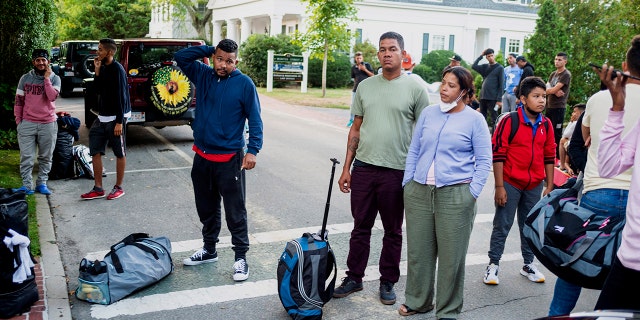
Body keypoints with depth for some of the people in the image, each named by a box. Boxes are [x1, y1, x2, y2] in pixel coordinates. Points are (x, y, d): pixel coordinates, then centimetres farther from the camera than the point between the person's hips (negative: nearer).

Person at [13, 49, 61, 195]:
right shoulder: (25, 78, 5)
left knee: (46, 157, 6)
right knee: (26, 157, -1)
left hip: (48, 124, 0)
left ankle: (42, 183, 18)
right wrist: (18, 120, 5)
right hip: (27, 123, 1)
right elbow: (19, 100, 9)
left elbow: (52, 97, -16)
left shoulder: (54, 78, 1)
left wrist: (46, 78, -13)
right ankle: (27, 185, 5)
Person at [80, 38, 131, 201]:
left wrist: (119, 122, -20)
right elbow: (99, 90, 11)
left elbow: (121, 96, -17)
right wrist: (97, 72, -1)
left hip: (115, 118, -8)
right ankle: (98, 188, 15)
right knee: (95, 151, 7)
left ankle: (118, 187, 15)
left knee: (120, 153, 4)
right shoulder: (103, 68, 10)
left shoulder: (117, 69, -14)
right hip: (102, 117, 9)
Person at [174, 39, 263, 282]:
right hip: (202, 157, 5)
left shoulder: (244, 83, -8)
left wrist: (252, 150, -16)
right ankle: (209, 250, 35)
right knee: (206, 209, 18)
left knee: (235, 212, 1)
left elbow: (255, 119, -8)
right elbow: (180, 57, 5)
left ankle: (240, 258, 13)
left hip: (229, 159, -5)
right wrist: (208, 49, -2)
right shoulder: (203, 75, 5)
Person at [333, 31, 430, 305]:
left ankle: (387, 282, 26)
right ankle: (354, 277, 27)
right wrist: (346, 168, 7)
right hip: (363, 168, 3)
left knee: (393, 232, 11)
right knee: (360, 228, 13)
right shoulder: (365, 87, 8)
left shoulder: (415, 89, -3)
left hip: (396, 172, -3)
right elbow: (356, 129, 11)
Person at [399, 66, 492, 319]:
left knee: (451, 255, 4)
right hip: (419, 192, 4)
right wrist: (407, 183, 7)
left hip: (455, 195, -3)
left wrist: (472, 194, -8)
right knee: (418, 250, 11)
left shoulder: (474, 119, -1)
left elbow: (484, 161, -1)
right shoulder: (428, 113, 9)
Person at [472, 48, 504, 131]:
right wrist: (481, 55, 1)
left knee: (494, 118, -3)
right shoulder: (485, 67, 14)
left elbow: (501, 85, -5)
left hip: (493, 98, -5)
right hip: (483, 97, 5)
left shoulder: (500, 68, 0)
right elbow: (474, 66, 0)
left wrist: (499, 99, -12)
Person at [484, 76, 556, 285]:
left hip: (535, 186, 5)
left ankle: (528, 264, 28)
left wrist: (550, 186, 8)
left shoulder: (546, 125, 4)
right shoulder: (509, 121, -12)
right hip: (510, 183, -5)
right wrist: (499, 186, -14)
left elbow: (549, 157, 11)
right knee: (502, 226, 3)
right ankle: (493, 265, 13)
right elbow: (498, 154, -12)